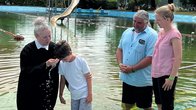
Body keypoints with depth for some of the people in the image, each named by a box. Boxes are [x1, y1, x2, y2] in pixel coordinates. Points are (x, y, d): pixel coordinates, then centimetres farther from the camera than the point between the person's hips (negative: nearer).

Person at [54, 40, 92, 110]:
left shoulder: (81, 61, -15)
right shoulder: (61, 64, -4)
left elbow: (88, 77, -9)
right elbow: (63, 80, 8)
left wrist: (90, 94, -10)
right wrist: (60, 95, 11)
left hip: (85, 94, -5)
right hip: (74, 96, 5)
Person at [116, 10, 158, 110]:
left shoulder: (152, 35, -14)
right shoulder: (127, 32, 7)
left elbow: (150, 58, -20)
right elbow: (120, 49, 13)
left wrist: (132, 69, -19)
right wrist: (120, 64, -5)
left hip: (143, 80, -6)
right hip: (126, 78, 6)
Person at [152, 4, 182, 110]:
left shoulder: (174, 34, -16)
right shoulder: (161, 32, 7)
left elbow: (178, 58, -18)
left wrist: (171, 78, -19)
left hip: (166, 75, -8)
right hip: (156, 74, 8)